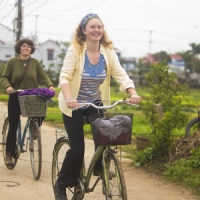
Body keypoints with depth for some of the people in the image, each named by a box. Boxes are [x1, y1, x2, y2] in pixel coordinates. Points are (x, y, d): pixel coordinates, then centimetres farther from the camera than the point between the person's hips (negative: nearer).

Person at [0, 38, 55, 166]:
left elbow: (43, 77, -1)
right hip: (16, 98, -1)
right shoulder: (12, 62, -1)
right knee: (13, 126, -1)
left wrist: (50, 85, -19)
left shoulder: (35, 62, 3)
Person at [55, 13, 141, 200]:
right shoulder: (75, 50, -17)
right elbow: (65, 76, -26)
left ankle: (99, 168, 19)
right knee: (77, 147, -8)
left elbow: (121, 74, -15)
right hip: (74, 104, -4)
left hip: (95, 102, 4)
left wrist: (133, 93, -33)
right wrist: (68, 98, -44)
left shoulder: (108, 51, -7)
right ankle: (61, 185, 13)